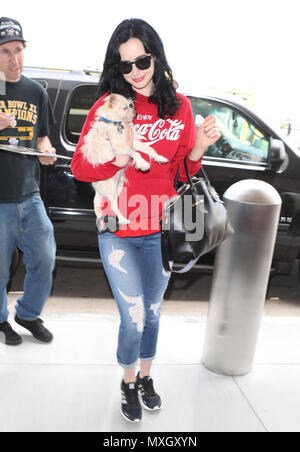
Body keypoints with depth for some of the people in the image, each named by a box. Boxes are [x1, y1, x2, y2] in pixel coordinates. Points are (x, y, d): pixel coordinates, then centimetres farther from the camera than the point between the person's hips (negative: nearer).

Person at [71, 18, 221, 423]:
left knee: (152, 312, 18)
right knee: (134, 318, 3)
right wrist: (116, 159, -26)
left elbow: (179, 172, 7)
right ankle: (129, 385, 32)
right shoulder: (109, 105, -8)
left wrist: (198, 150, -13)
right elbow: (80, 166, -8)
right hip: (118, 233, -3)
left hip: (161, 231, 3)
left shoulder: (179, 106, 1)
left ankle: (146, 377, 43)